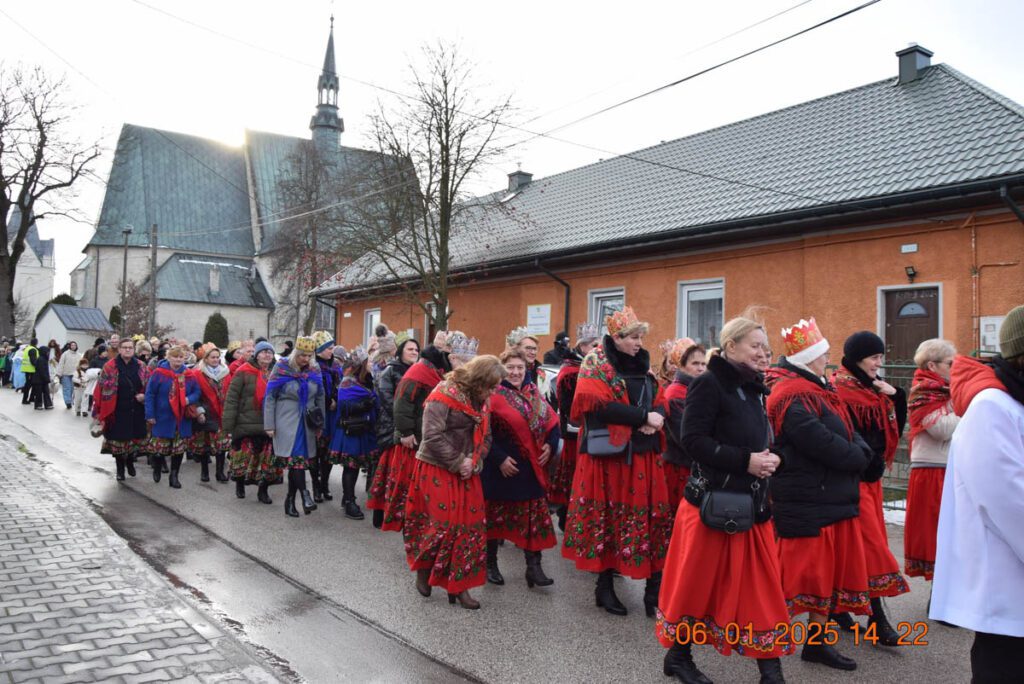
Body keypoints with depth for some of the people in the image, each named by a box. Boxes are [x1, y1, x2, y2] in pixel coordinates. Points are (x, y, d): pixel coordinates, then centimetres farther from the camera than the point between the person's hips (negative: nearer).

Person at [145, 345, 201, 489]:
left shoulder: (189, 375, 2)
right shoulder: (158, 373, -8)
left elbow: (197, 392, 9)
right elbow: (150, 394, -6)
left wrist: (190, 399, -13)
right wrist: (150, 415, -9)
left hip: (182, 419, 3)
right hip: (163, 418, -3)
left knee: (179, 449, 6)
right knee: (159, 448, 6)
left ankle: (174, 476, 17)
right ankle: (157, 469, 35)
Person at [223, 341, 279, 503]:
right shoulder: (244, 372, -5)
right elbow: (231, 399, -6)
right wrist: (229, 425, -10)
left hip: (268, 425, 3)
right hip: (246, 424, -3)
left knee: (267, 460, 2)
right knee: (244, 457, 6)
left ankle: (263, 490, 17)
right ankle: (240, 484, 31)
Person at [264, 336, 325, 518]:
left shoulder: (314, 370, 6)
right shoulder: (282, 368, -5)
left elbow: (320, 397, 14)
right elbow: (270, 397, -2)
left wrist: (320, 423, 13)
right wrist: (269, 425, -5)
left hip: (306, 423, 4)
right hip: (286, 421, -4)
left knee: (297, 461, 4)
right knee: (296, 458, -17)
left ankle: (290, 501, 13)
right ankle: (305, 495, -20)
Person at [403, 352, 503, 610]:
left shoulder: (482, 401, 8)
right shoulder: (444, 395, -15)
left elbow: (485, 436, 11)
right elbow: (432, 437, -20)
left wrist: (473, 461, -7)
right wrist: (457, 463, -16)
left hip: (467, 472, 7)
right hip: (437, 470, -7)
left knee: (471, 527, 3)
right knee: (442, 524, -6)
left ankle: (459, 585, 13)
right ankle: (423, 570, 22)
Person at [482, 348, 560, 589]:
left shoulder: (533, 393, 9)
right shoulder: (493, 394, -11)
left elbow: (551, 422, 13)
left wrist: (550, 445, -3)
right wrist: (500, 459, -18)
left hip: (532, 468, 5)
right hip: (501, 469, -5)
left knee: (534, 517, 5)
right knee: (496, 515, 9)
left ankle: (534, 566, 13)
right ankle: (491, 564, 25)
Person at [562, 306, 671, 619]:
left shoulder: (642, 365, 14)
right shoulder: (596, 363, -5)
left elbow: (659, 402, 12)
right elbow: (600, 406, -18)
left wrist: (655, 417, -12)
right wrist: (643, 417, -18)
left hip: (642, 454, 6)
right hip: (607, 453, -6)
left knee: (650, 516, 3)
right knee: (607, 518, 3)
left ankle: (655, 590, 8)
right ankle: (604, 585, 16)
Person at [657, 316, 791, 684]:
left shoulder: (753, 388, 13)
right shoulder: (708, 383, -11)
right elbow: (693, 439, -18)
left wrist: (768, 458, -1)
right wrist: (745, 461, -21)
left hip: (752, 502, 8)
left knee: (761, 585, 7)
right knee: (698, 582, 5)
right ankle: (678, 654, 24)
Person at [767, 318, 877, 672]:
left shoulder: (817, 389, 14)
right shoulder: (794, 399, -19)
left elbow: (847, 431, 15)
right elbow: (825, 446, -24)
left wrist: (864, 454, -4)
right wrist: (862, 459, -8)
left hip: (834, 498, 10)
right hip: (807, 504, -10)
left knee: (830, 570, 15)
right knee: (801, 571, -3)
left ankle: (818, 641, 27)